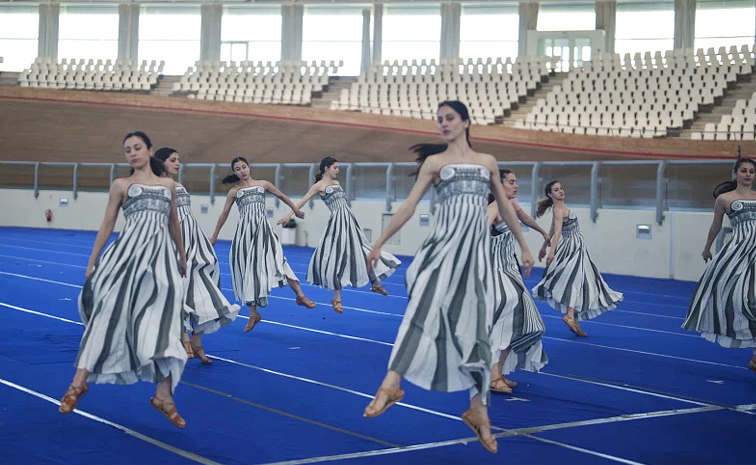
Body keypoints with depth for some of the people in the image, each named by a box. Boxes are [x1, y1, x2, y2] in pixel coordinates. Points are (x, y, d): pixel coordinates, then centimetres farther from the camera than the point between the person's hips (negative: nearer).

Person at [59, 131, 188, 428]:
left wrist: (182, 256, 34)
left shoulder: (168, 184, 17)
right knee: (109, 312, -9)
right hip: (129, 251, -2)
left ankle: (164, 395, 1)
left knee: (163, 320, -4)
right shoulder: (121, 185, 9)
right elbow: (107, 224, 8)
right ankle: (80, 381, 0)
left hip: (161, 254, 2)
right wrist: (91, 263, 4)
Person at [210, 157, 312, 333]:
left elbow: (281, 196, 22)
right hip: (244, 231, 1)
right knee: (247, 269, 2)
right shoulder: (234, 191, 8)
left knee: (277, 258, -20)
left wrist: (295, 209, 31)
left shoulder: (263, 184, 8)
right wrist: (214, 236, 18)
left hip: (262, 228, -1)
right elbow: (224, 214, 14)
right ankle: (253, 314, 9)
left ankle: (300, 295, -16)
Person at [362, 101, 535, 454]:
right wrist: (379, 243, -1)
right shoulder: (434, 161, 10)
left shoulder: (488, 161, 17)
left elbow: (505, 206, 22)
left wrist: (524, 246, 22)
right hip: (445, 240, -2)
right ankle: (391, 384, -28)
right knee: (424, 307, -23)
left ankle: (478, 408, 8)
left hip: (477, 246, 2)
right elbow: (409, 205, 5)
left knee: (476, 322, 2)